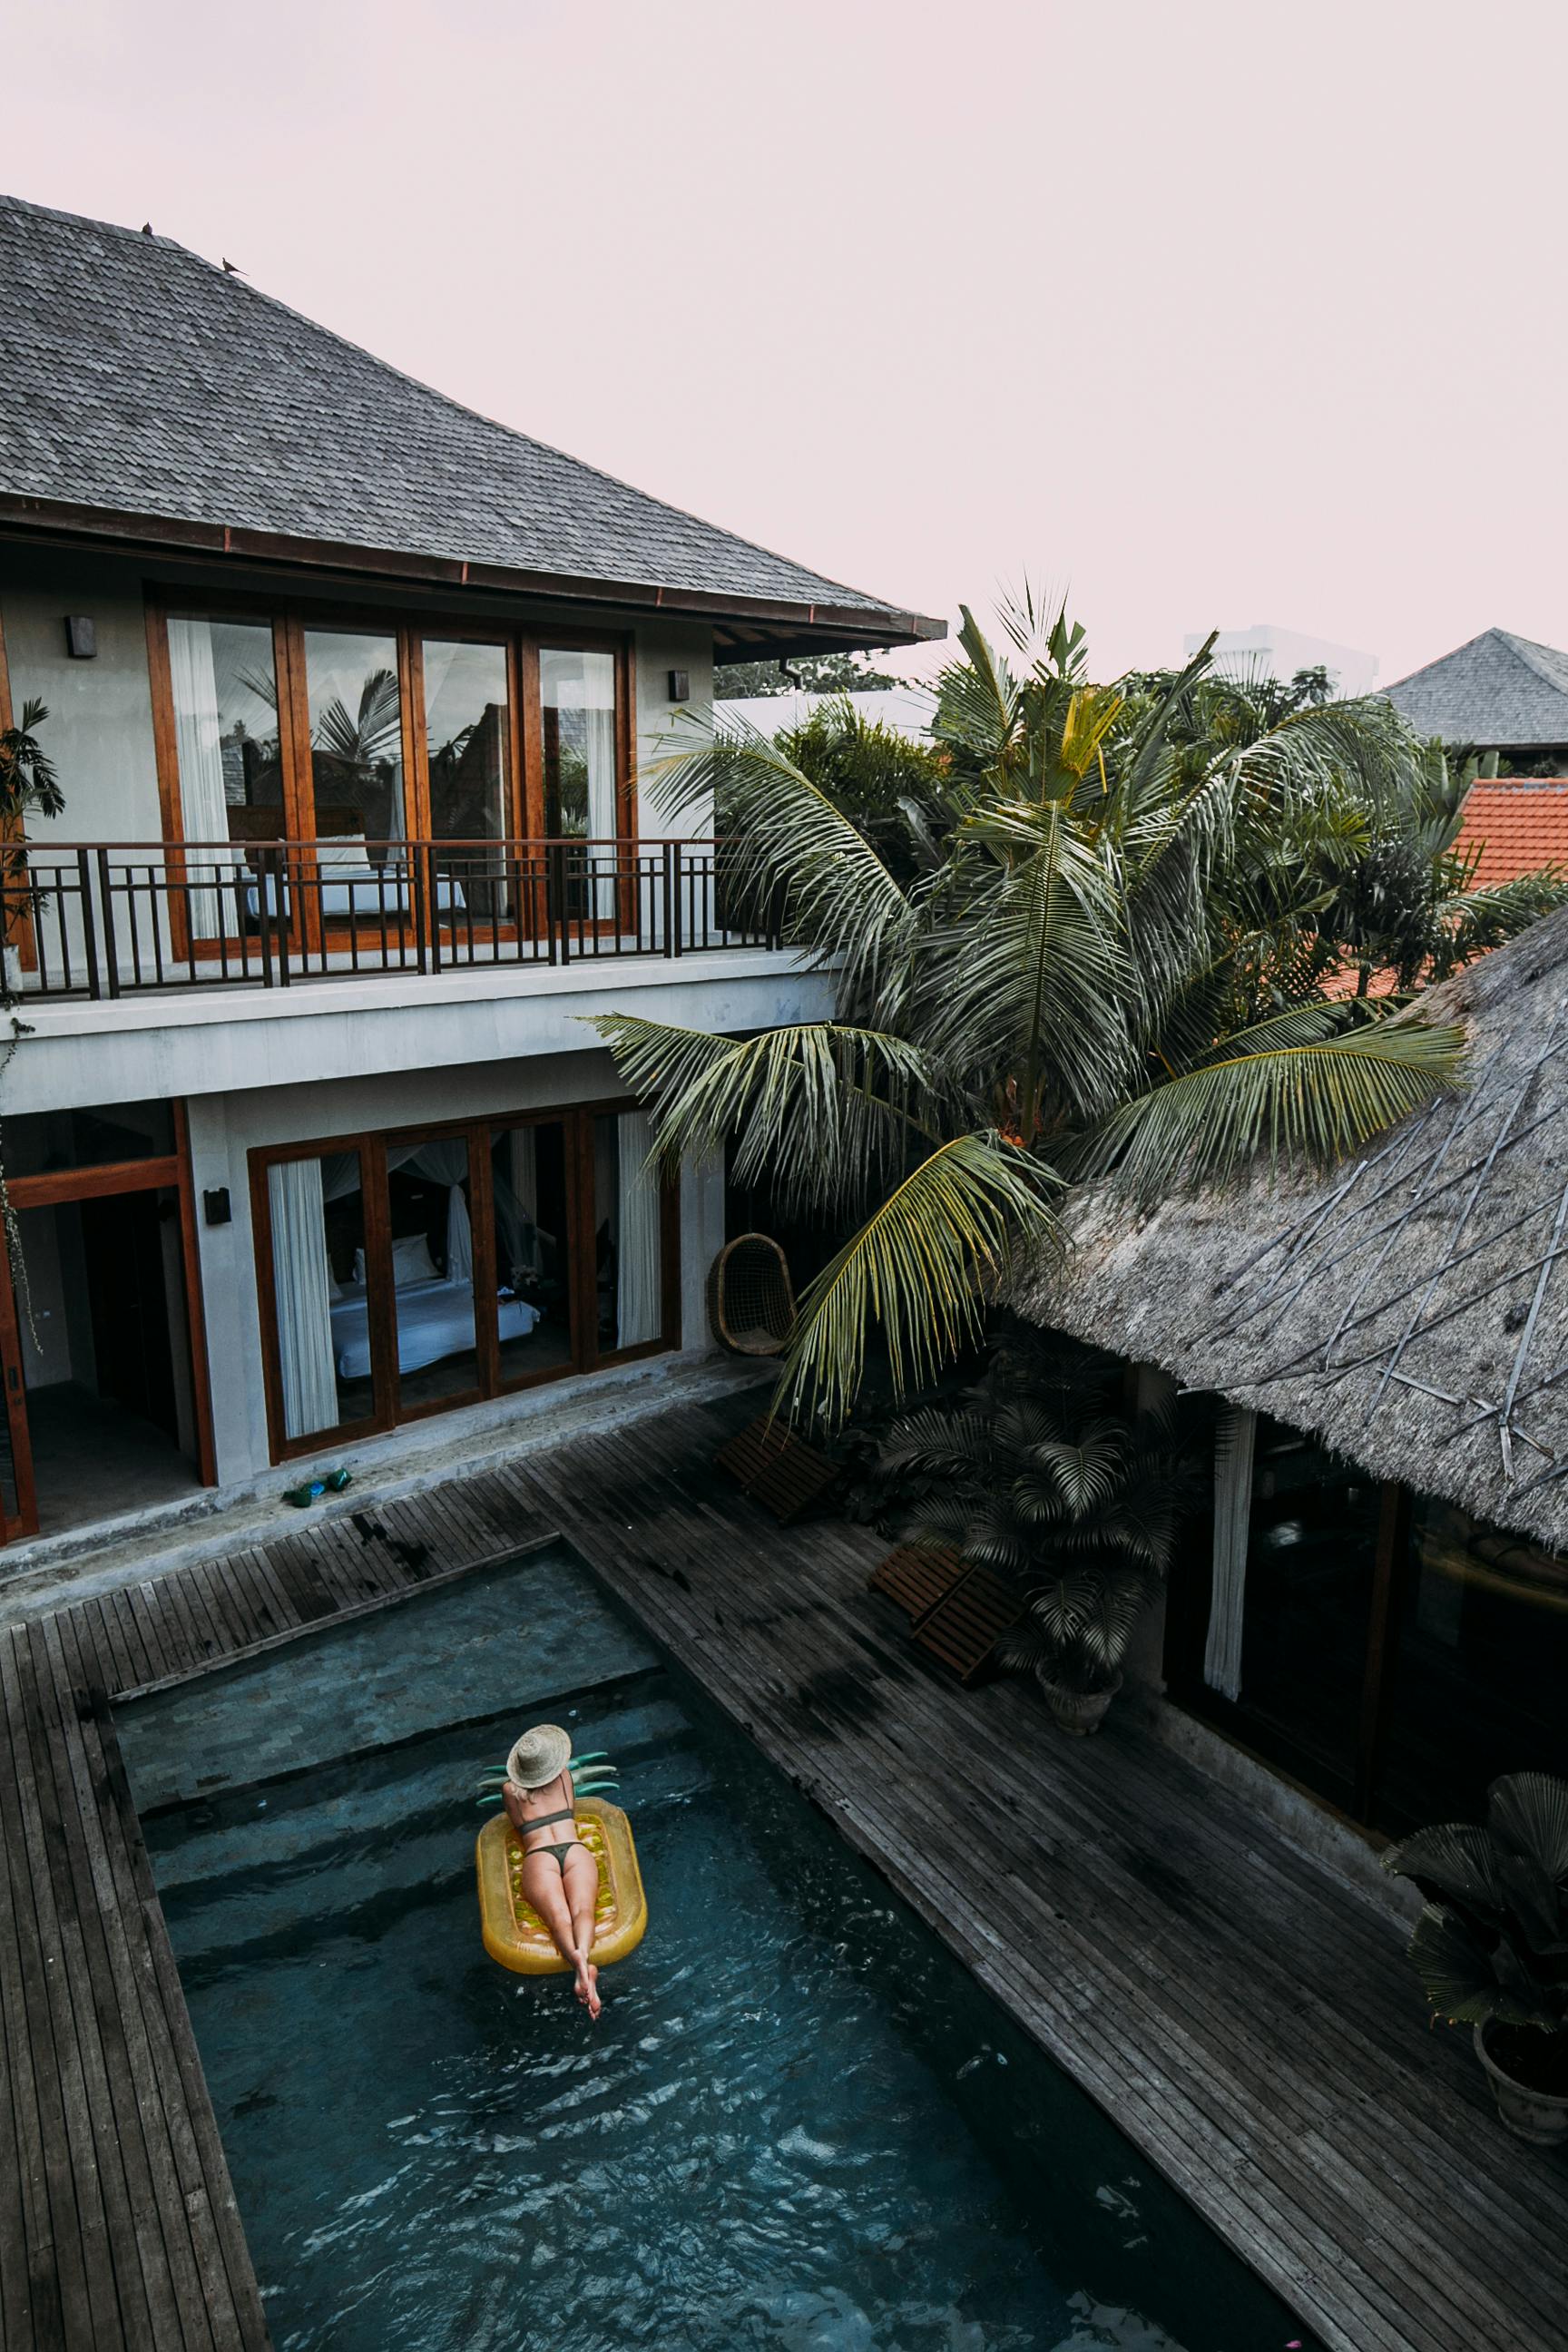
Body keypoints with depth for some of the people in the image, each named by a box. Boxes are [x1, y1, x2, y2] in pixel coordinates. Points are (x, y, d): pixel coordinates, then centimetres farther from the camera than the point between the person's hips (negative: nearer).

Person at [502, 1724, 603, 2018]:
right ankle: (584, 1953, -58)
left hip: (538, 1857, -1)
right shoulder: (564, 1776, 25)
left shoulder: (510, 1791, 21)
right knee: (582, 1909, -23)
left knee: (559, 1916, -25)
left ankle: (577, 1961, -58)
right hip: (575, 1849, 1)